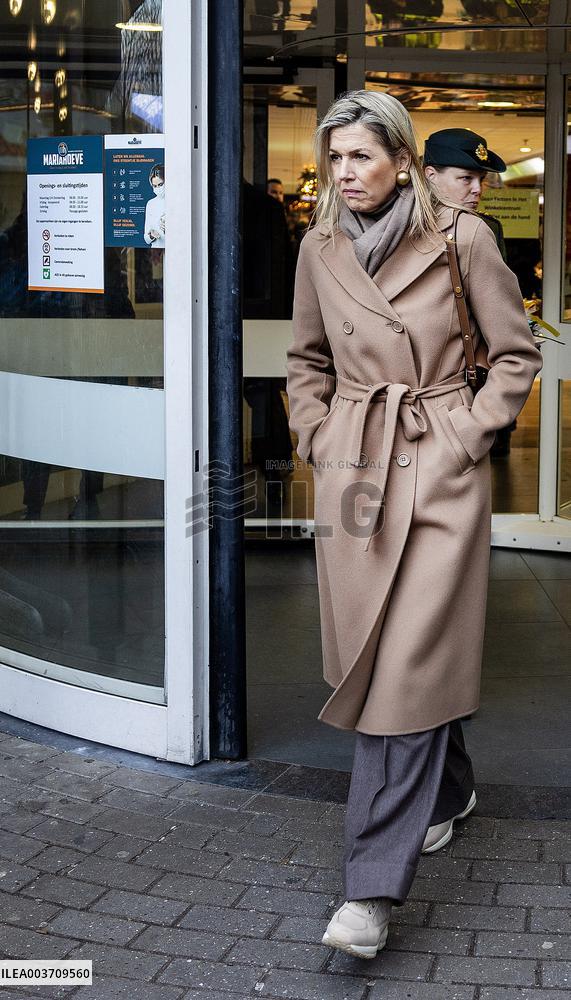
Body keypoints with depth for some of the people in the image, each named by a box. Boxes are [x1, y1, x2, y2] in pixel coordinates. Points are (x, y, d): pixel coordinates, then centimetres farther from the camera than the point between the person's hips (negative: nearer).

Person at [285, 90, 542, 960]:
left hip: (438, 471, -4)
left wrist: (469, 432, -5)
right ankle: (449, 792, 38)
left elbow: (517, 353, 3)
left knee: (409, 663, -10)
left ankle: (375, 887, -10)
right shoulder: (320, 249, 7)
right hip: (352, 470, 5)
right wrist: (317, 438, 8)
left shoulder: (461, 238, -4)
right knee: (372, 655, 10)